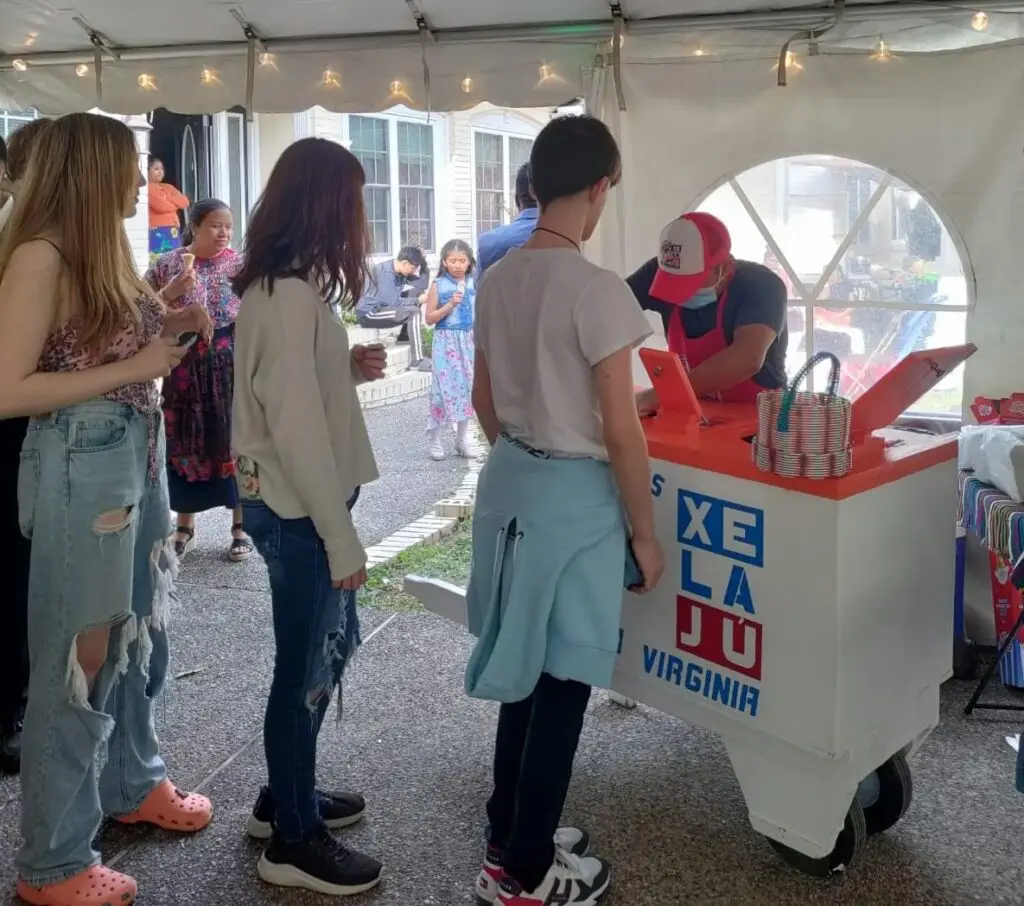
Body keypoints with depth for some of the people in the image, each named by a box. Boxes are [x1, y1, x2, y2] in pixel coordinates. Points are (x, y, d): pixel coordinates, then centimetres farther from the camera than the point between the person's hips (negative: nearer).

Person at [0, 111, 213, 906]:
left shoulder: (102, 249, 11)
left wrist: (166, 329, 5)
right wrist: (134, 368, -19)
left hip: (137, 456, 9)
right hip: (81, 467, -9)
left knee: (136, 631, 20)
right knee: (79, 655, 2)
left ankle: (133, 783, 42)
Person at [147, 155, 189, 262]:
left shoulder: (168, 187, 21)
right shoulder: (147, 188, -3)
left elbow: (185, 202, 9)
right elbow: (160, 206, -16)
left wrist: (168, 196, -3)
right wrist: (176, 204, 3)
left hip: (173, 233, 7)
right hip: (156, 233, -7)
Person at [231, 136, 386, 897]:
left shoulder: (279, 284, 11)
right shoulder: (290, 296, -21)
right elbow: (297, 429, -24)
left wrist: (349, 369, 4)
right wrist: (342, 541, -19)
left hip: (292, 500, 10)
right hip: (296, 508, -10)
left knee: (332, 644, 21)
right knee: (306, 668, 3)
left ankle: (287, 797, 36)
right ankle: (293, 842, 21)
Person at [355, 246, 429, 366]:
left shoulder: (400, 269, 3)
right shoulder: (385, 272, -24)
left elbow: (422, 284, 5)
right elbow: (394, 302, -27)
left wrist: (423, 263, -7)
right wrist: (418, 300, -18)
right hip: (369, 313, -10)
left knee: (416, 290, 5)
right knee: (414, 312, -24)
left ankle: (404, 336, 7)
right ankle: (417, 360, -28)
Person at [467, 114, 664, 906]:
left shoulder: (497, 280, 4)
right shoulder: (598, 291, -19)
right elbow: (620, 432, -17)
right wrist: (645, 532, -7)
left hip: (509, 485, 8)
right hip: (575, 495, -8)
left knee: (526, 669, 19)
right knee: (563, 682, 6)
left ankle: (509, 838, 34)